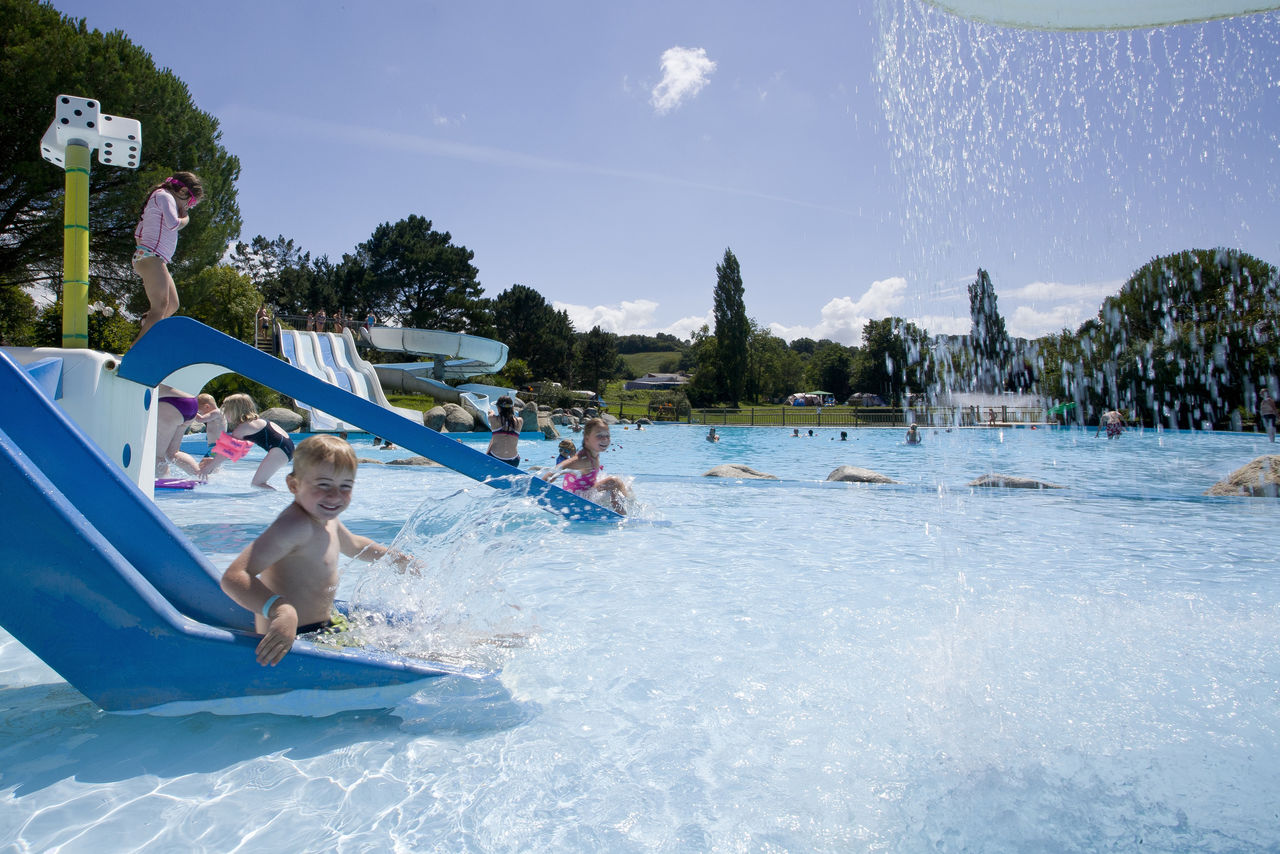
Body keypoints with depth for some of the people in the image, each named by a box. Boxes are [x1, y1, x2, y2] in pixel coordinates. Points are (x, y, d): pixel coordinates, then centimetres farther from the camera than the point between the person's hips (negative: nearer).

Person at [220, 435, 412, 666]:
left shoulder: (326, 518, 6)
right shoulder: (295, 525, -26)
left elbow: (354, 545, 29)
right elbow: (233, 578, -35)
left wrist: (395, 557, 35)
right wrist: (282, 610, -49)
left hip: (323, 626, 10)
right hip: (294, 639, -10)